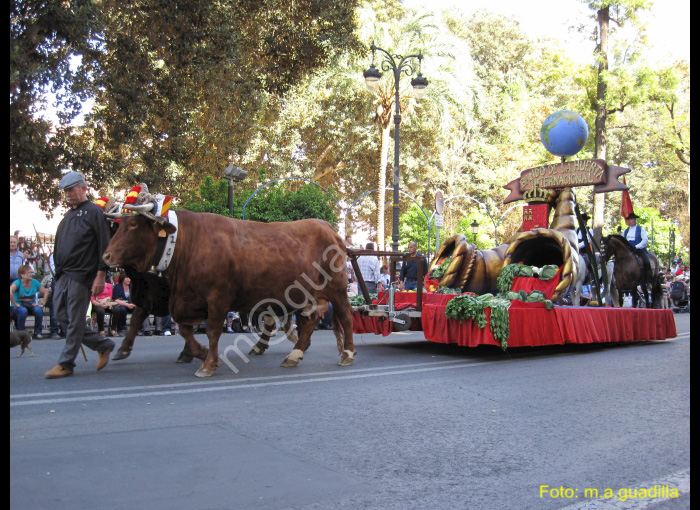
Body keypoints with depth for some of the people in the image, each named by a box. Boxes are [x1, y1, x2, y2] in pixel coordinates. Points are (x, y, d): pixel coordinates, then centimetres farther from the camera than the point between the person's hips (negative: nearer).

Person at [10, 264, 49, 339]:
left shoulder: (34, 282, 2)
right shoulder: (17, 282, -10)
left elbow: (45, 292, 5)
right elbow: (10, 292, -28)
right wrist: (15, 304, -27)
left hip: (31, 305, 3)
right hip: (19, 306, -3)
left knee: (39, 310, -29)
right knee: (23, 311, -37)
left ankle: (38, 332, -13)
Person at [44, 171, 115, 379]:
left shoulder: (94, 212, -4)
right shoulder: (68, 215, 20)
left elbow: (104, 246, -11)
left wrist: (100, 275, -16)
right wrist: (57, 271, 16)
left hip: (81, 275, -9)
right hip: (63, 275, 9)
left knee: (75, 320, -2)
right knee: (62, 316, 7)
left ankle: (66, 364, 7)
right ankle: (103, 344, 18)